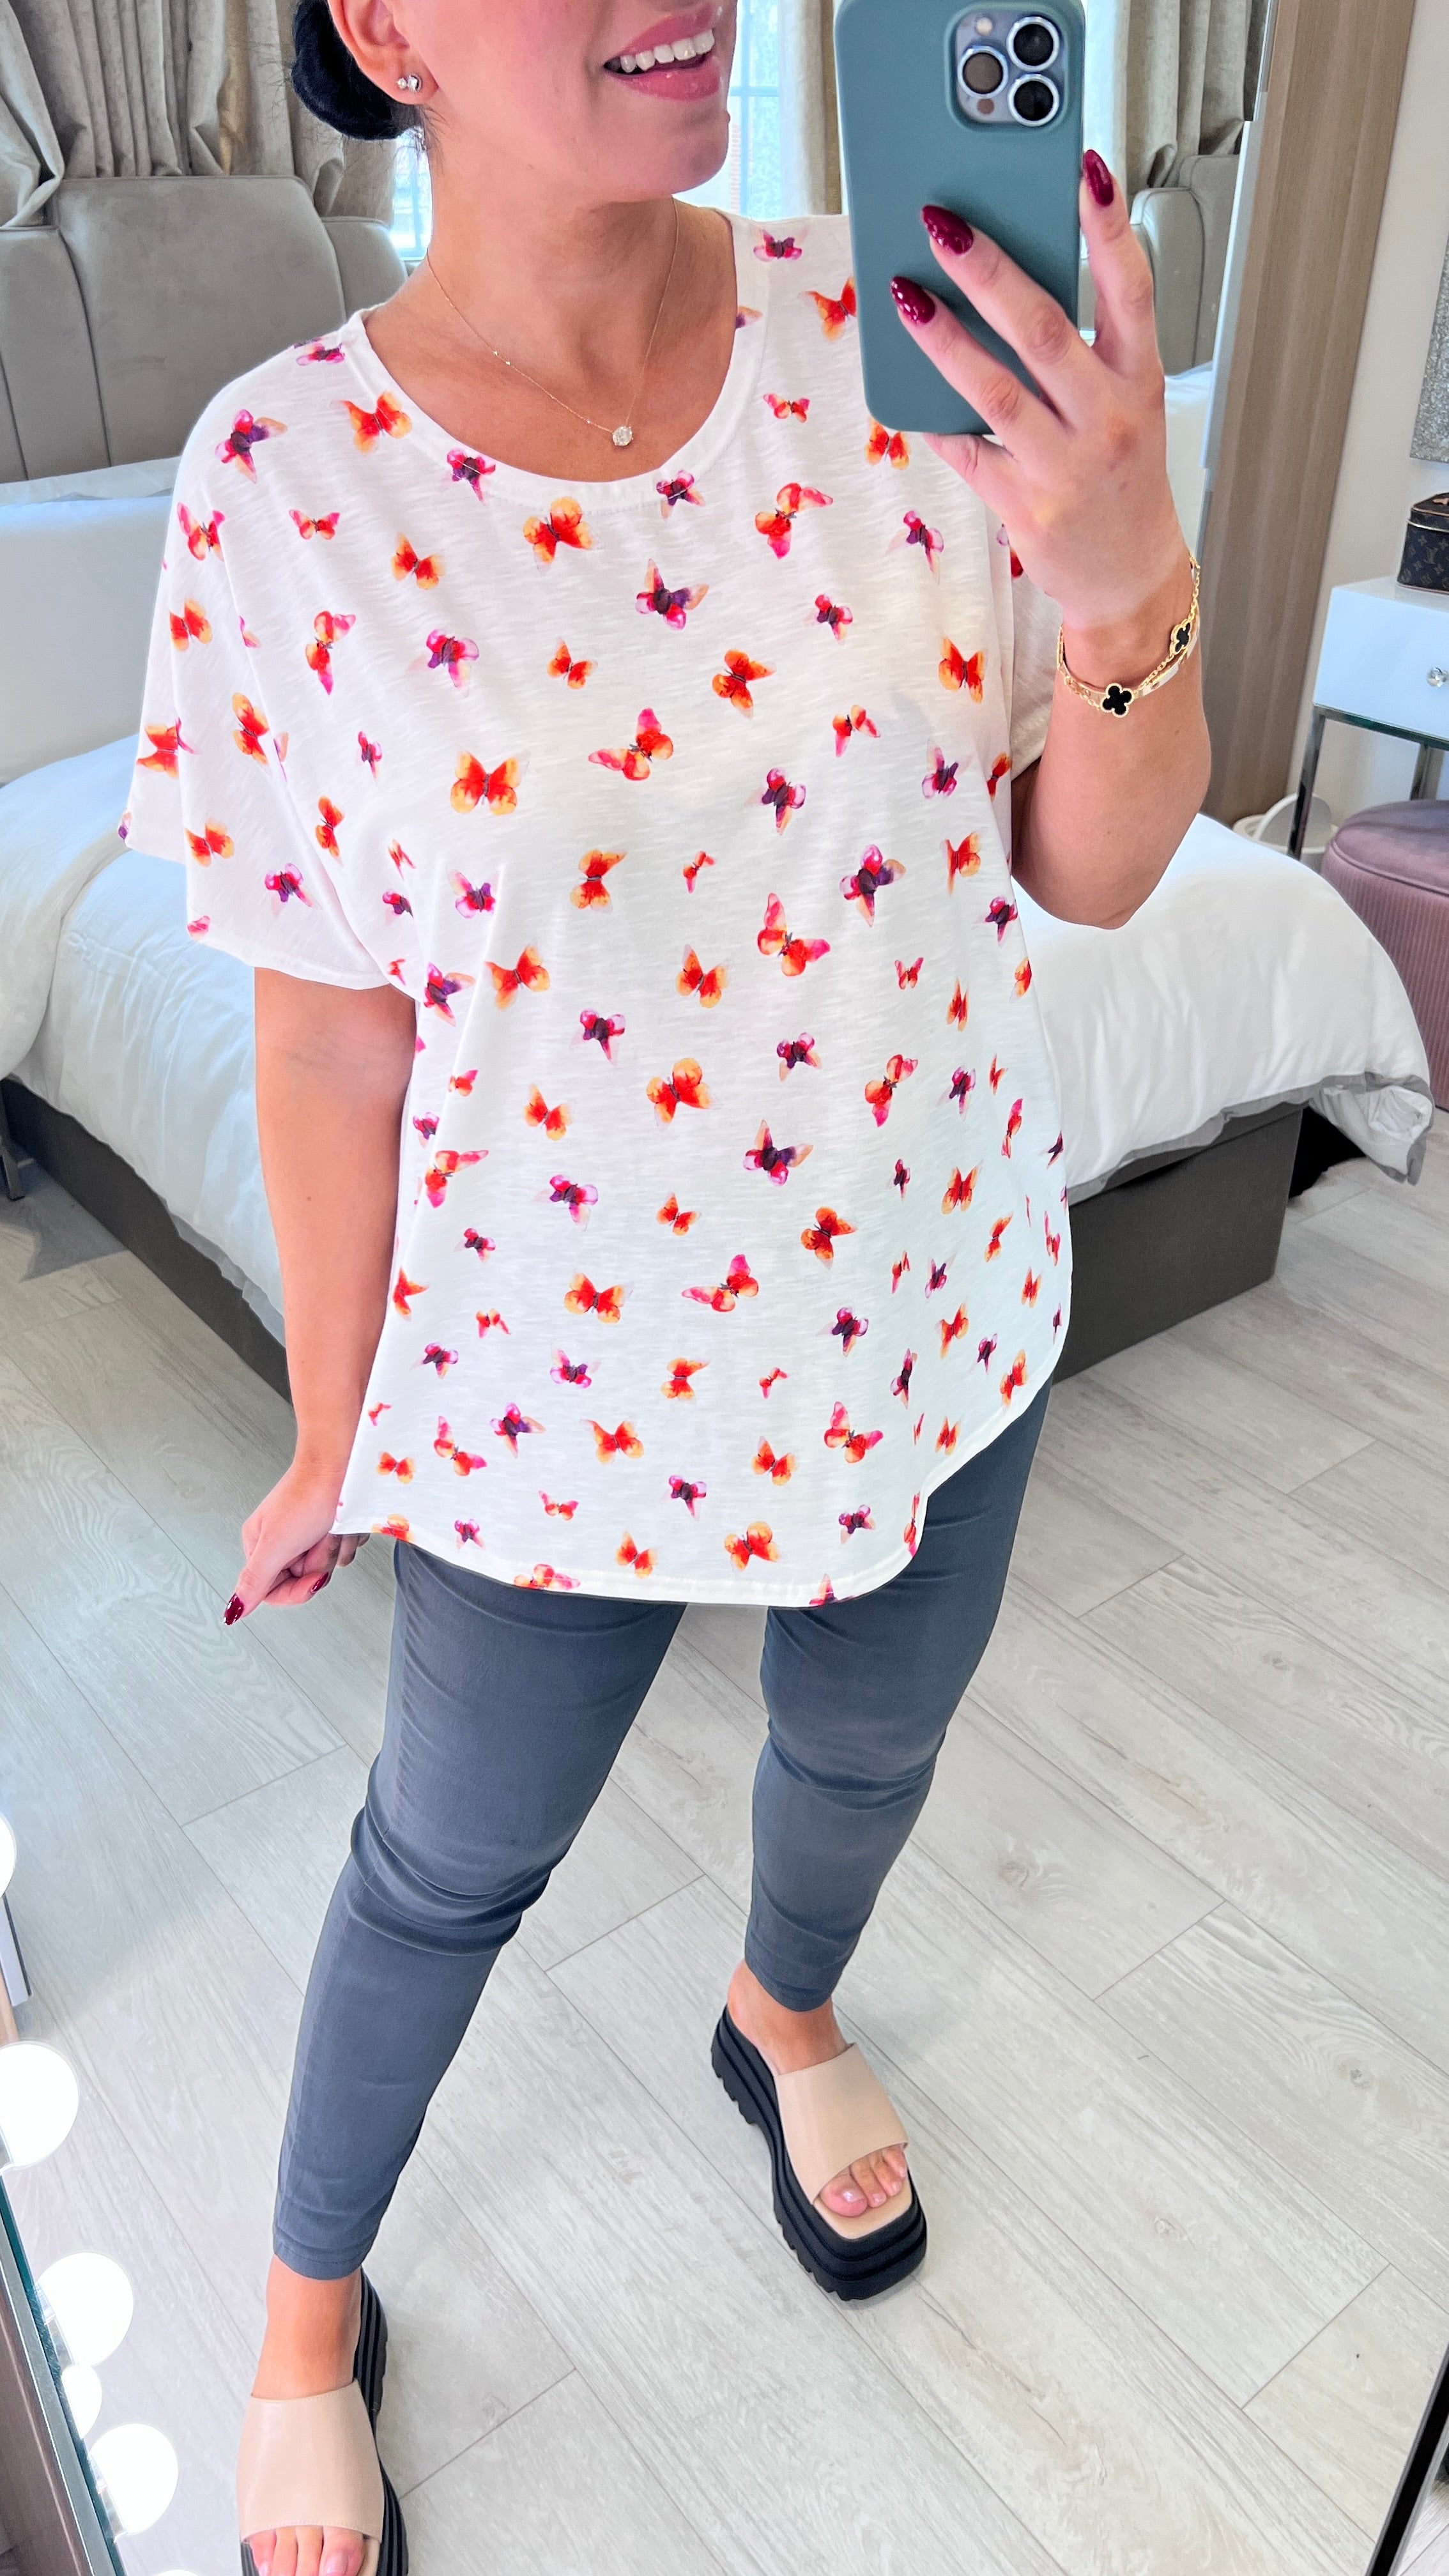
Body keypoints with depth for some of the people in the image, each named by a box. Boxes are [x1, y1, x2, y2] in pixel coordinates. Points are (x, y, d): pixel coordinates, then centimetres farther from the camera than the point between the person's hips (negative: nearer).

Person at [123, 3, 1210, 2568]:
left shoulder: (901, 335, -9)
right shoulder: (288, 478, -16)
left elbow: (1098, 870, -7)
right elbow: (330, 1030, -10)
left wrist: (1130, 579, -27)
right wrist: (332, 1440, -1)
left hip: (931, 1305, 4)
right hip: (565, 1370, -3)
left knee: (869, 1745, 28)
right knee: (454, 1866, 19)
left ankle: (785, 2016, 66)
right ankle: (310, 2302, 52)